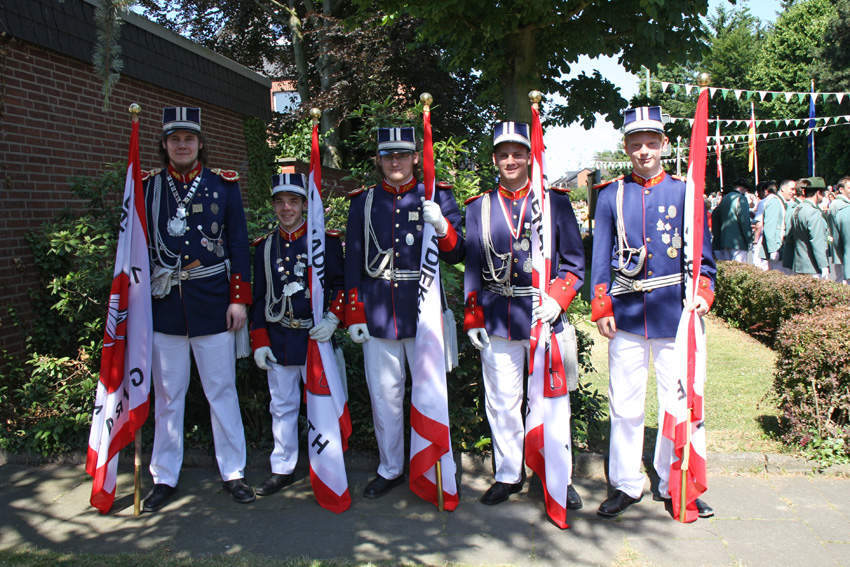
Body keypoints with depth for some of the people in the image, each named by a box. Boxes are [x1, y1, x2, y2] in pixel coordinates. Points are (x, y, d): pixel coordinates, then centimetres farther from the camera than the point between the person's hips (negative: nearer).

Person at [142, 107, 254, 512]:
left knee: (222, 391, 7)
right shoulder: (147, 187, 6)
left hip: (213, 303, -1)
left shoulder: (224, 185, 3)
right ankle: (164, 478, 22)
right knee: (167, 395, 9)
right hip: (164, 305, 1)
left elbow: (238, 244, 2)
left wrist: (239, 298, -4)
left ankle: (233, 472, 19)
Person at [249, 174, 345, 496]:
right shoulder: (264, 247, 8)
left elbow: (341, 284, 1)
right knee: (282, 406, 11)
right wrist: (259, 342, 4)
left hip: (316, 337, -3)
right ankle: (282, 469, 23)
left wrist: (333, 318, -14)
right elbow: (258, 298, 10)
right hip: (278, 340, 3)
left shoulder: (326, 241, -1)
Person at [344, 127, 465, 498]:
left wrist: (441, 226, -21)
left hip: (424, 311, -2)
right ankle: (390, 469, 24)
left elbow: (456, 256, 0)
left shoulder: (437, 196, 4)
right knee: (384, 395, 9)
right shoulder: (363, 202, 9)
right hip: (378, 314, 2)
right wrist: (354, 314, 3)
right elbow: (353, 262, 9)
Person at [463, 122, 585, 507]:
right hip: (498, 320, 1)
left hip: (545, 315, -1)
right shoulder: (479, 208, 8)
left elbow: (574, 260, 5)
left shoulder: (556, 202, 4)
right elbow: (472, 266, 9)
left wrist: (559, 298, -11)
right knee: (501, 401, 7)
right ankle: (508, 474, 23)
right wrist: (473, 318, 4)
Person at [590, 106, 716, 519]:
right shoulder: (610, 195, 5)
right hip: (627, 315, 0)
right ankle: (627, 484, 21)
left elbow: (702, 253, 7)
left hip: (674, 314, 0)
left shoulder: (685, 192, 4)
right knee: (624, 404, 7)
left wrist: (702, 292, -10)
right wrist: (601, 308, -2)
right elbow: (601, 255, 6)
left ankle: (675, 485, 23)